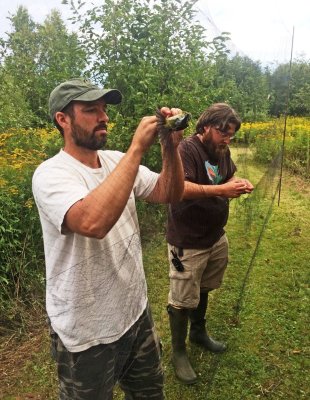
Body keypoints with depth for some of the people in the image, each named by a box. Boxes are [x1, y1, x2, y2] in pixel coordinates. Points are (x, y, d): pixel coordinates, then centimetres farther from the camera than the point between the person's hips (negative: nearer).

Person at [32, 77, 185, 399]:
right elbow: (94, 222, -41)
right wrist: (137, 148, -35)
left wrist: (171, 147, -19)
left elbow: (170, 194, -2)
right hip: (86, 335, -6)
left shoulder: (117, 161, 0)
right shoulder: (51, 174, -22)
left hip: (136, 312, 6)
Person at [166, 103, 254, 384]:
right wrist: (221, 190, -33)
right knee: (182, 300, 6)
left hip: (216, 237, 8)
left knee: (203, 289, 24)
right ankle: (178, 352, 27)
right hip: (188, 243, -8)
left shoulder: (222, 150, 6)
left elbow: (229, 176, 18)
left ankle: (198, 331, 48)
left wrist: (238, 184, -5)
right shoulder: (186, 150, -20)